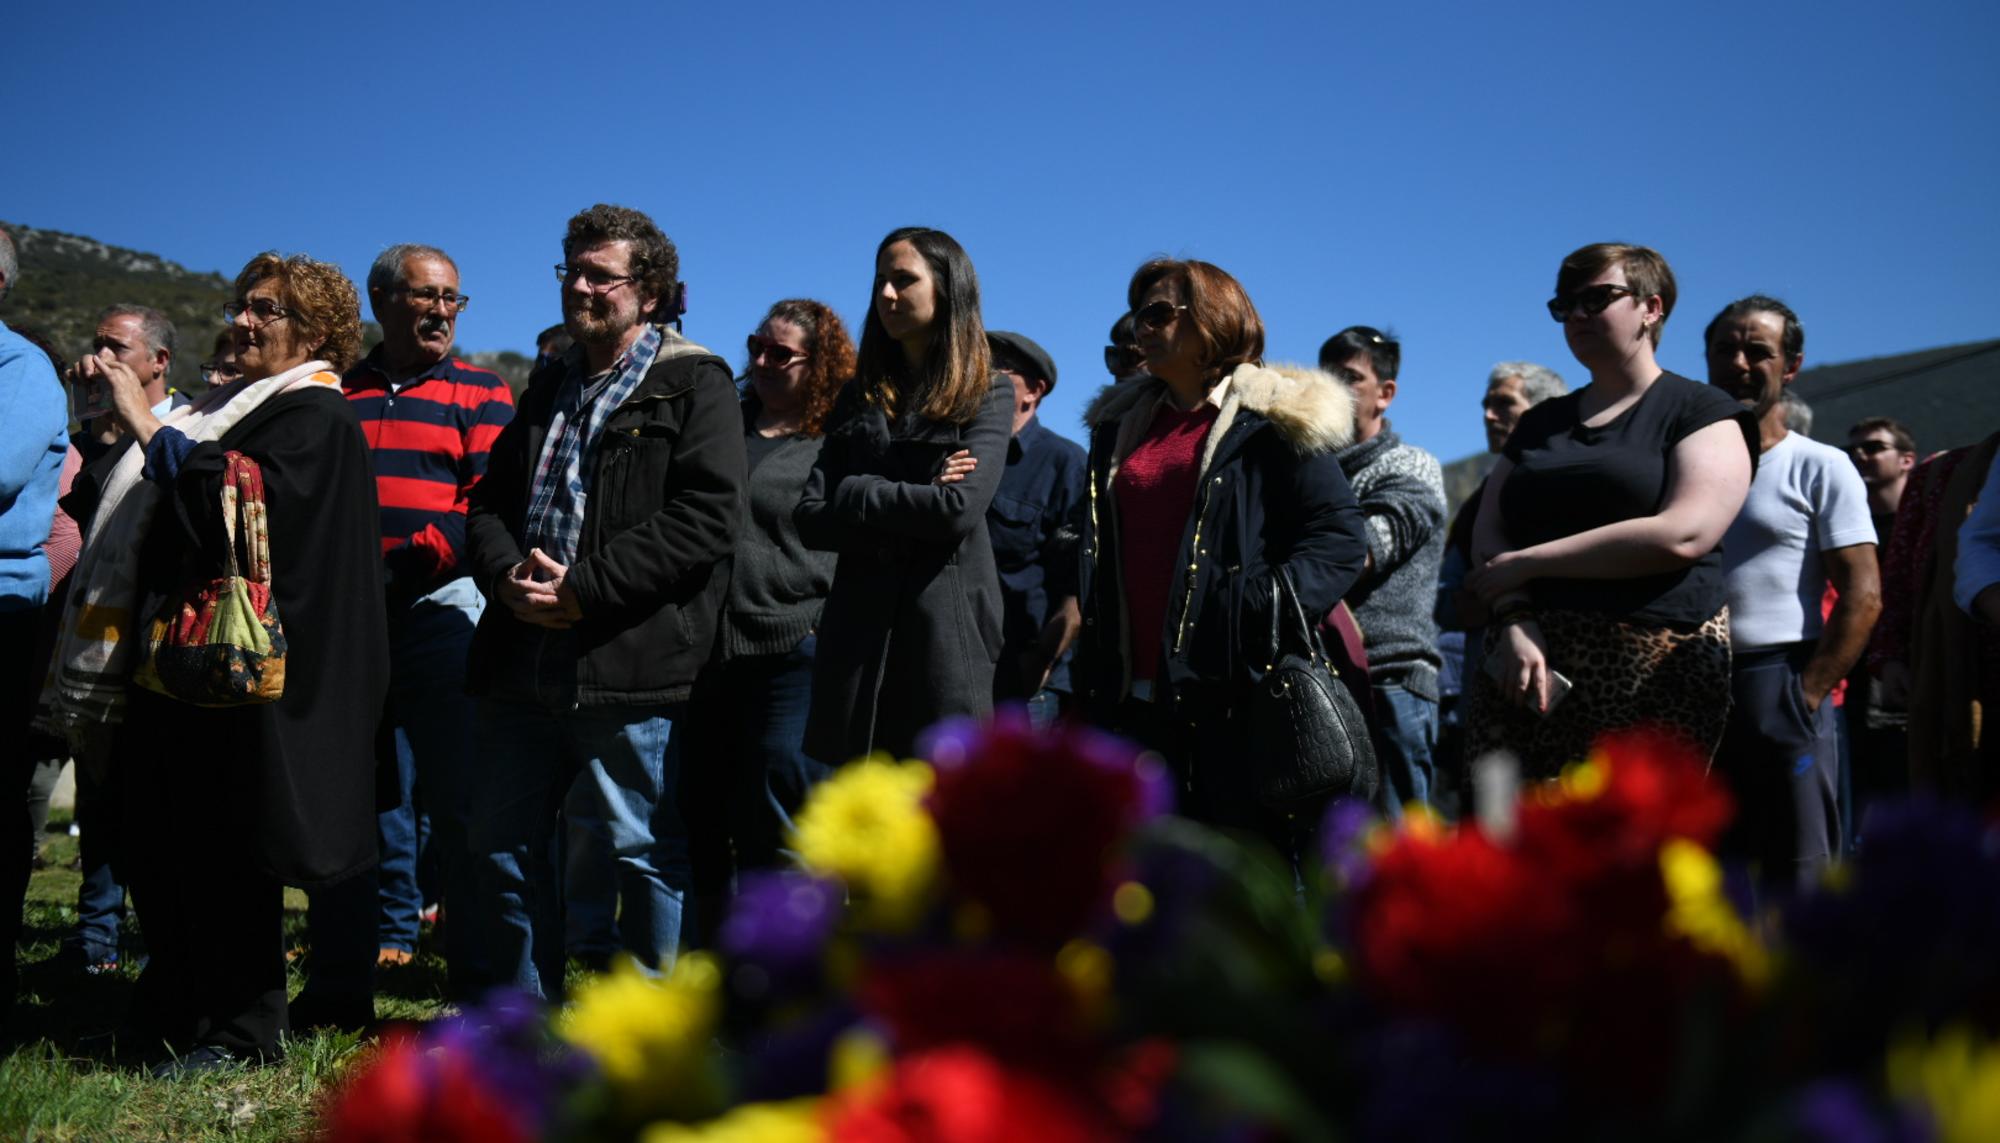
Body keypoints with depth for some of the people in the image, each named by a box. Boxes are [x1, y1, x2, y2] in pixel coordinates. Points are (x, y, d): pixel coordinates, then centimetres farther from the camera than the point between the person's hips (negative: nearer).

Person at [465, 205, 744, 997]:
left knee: (648, 851, 1)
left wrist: (583, 588, -17)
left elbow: (704, 519, -14)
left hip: (630, 664, -7)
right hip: (522, 660, 7)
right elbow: (489, 501, 18)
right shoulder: (549, 387, 20)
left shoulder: (694, 386, -2)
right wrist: (507, 574, -5)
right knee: (505, 843, 12)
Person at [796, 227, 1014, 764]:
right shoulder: (859, 398, 17)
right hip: (859, 632, 4)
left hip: (944, 632, -4)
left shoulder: (988, 395, 5)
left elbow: (959, 510, -12)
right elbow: (811, 518, 5)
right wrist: (912, 510, -7)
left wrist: (857, 495, -4)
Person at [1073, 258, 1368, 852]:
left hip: (1233, 691, -6)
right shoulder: (1121, 423, 22)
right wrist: (1094, 659, 17)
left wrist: (1274, 603, -18)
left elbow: (1340, 532, -4)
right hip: (1135, 688, 6)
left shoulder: (1270, 418, 1)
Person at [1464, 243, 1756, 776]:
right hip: (1522, 670, 5)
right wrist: (1514, 621, -9)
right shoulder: (1542, 422, 23)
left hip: (1650, 680, -4)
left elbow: (1680, 536, -11)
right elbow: (1488, 532, 12)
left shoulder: (1703, 412, 5)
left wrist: (1528, 562, -7)